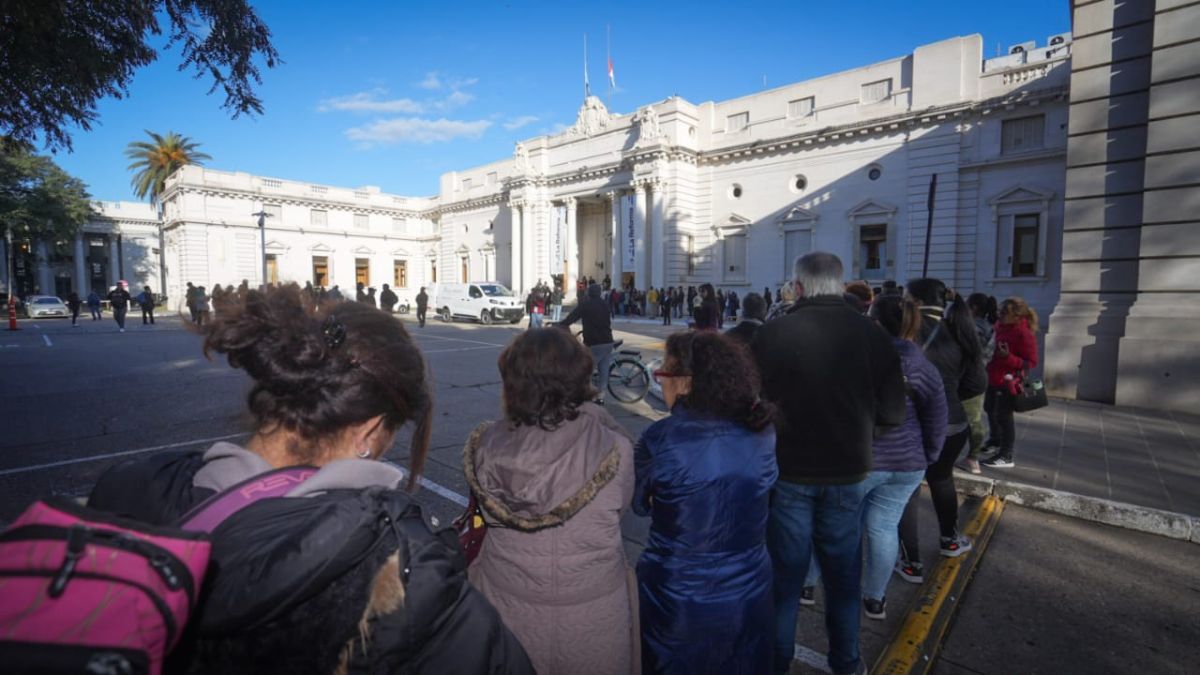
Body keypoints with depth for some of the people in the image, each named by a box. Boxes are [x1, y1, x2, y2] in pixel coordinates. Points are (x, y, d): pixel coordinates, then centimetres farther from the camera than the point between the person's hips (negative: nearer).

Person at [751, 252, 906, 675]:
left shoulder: (773, 333, -16)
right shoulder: (872, 334, -7)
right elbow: (893, 413, -3)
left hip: (787, 470, -2)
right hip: (847, 472, 2)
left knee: (785, 574, 14)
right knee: (843, 575, 21)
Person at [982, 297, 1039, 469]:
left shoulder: (1025, 334, -18)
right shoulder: (1001, 327, 4)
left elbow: (1031, 362, -18)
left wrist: (1008, 357, -29)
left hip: (1008, 382, -8)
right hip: (993, 378, 8)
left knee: (1003, 417, -3)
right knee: (991, 411, 22)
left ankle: (1006, 456, 8)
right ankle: (996, 441, 42)